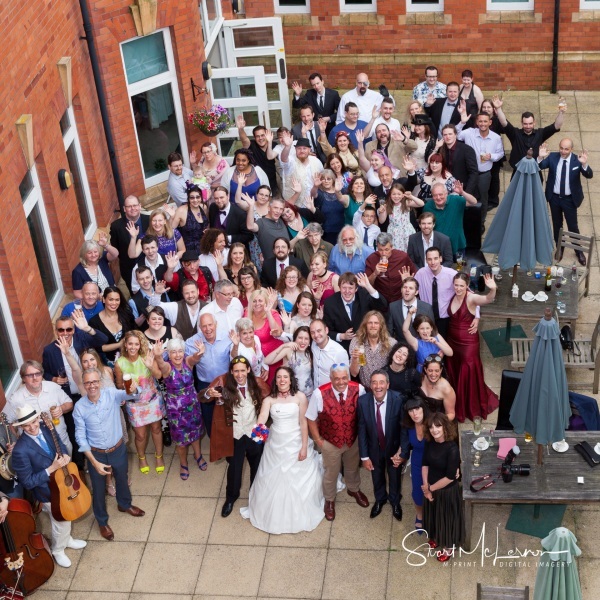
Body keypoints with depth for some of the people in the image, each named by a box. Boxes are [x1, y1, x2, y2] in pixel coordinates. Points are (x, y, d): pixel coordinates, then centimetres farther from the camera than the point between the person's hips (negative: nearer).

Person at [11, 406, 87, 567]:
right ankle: (57, 551, 47)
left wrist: (65, 455, -16)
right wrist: (51, 469, -31)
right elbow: (27, 482, -26)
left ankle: (67, 539, 59)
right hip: (49, 493, -6)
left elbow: (60, 445, 6)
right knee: (61, 522, 17)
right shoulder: (20, 450, -33)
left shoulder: (47, 430, -15)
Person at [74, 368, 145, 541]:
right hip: (96, 454, -1)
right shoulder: (79, 407, -17)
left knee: (122, 480, 26)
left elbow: (128, 395, -38)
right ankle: (102, 522, 41)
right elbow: (81, 437, -12)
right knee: (98, 489, 16)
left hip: (118, 450, 1)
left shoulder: (111, 394, -18)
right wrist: (94, 462, -17)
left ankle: (124, 505, 57)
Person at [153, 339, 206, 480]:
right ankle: (183, 464, 40)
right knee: (180, 436, 14)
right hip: (175, 408, -2)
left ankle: (198, 455, 51)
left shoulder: (188, 361, -18)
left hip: (192, 404, 2)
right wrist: (157, 356, -75)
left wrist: (199, 353, -69)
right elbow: (161, 364, -49)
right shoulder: (167, 366, -24)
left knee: (195, 430, 23)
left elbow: (195, 358, -42)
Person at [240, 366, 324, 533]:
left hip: (295, 444, -2)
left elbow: (304, 423, -10)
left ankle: (299, 515, 34)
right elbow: (262, 418, -20)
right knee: (273, 481, 15)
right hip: (275, 445, 2)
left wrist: (304, 447, -12)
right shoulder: (269, 399, -5)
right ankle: (274, 514, 36)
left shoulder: (300, 397, -10)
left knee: (298, 481, 10)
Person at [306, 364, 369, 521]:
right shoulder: (320, 393, -30)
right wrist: (318, 440, -9)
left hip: (353, 440, 2)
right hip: (330, 442, -2)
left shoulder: (358, 389, -24)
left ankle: (353, 489, 62)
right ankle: (330, 500, 50)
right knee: (331, 473, 22)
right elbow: (311, 419, -15)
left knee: (353, 468, 30)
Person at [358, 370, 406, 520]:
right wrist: (364, 456, -10)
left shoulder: (398, 400, -30)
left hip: (394, 448, -1)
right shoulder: (363, 401, -24)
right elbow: (362, 430, -14)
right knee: (377, 477, 27)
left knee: (395, 477, 25)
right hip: (374, 448, 1)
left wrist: (402, 452, -24)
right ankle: (380, 499, 58)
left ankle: (395, 501, 55)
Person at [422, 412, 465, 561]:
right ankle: (436, 537, 55)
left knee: (447, 517, 17)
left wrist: (431, 488, -16)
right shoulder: (429, 443, -12)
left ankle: (448, 546, 41)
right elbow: (425, 464, 0)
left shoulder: (452, 449, -31)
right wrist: (426, 486, -12)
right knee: (433, 514, 27)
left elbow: (450, 477, -26)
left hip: (447, 490, -6)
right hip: (431, 488, 6)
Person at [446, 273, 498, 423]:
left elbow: (488, 299, -41)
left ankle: (472, 408, 23)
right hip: (452, 340, 6)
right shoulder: (452, 296, -2)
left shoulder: (471, 298, -20)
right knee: (454, 374, 19)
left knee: (468, 375, 5)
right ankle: (458, 407, 38)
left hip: (468, 343, -6)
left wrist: (492, 290, -60)